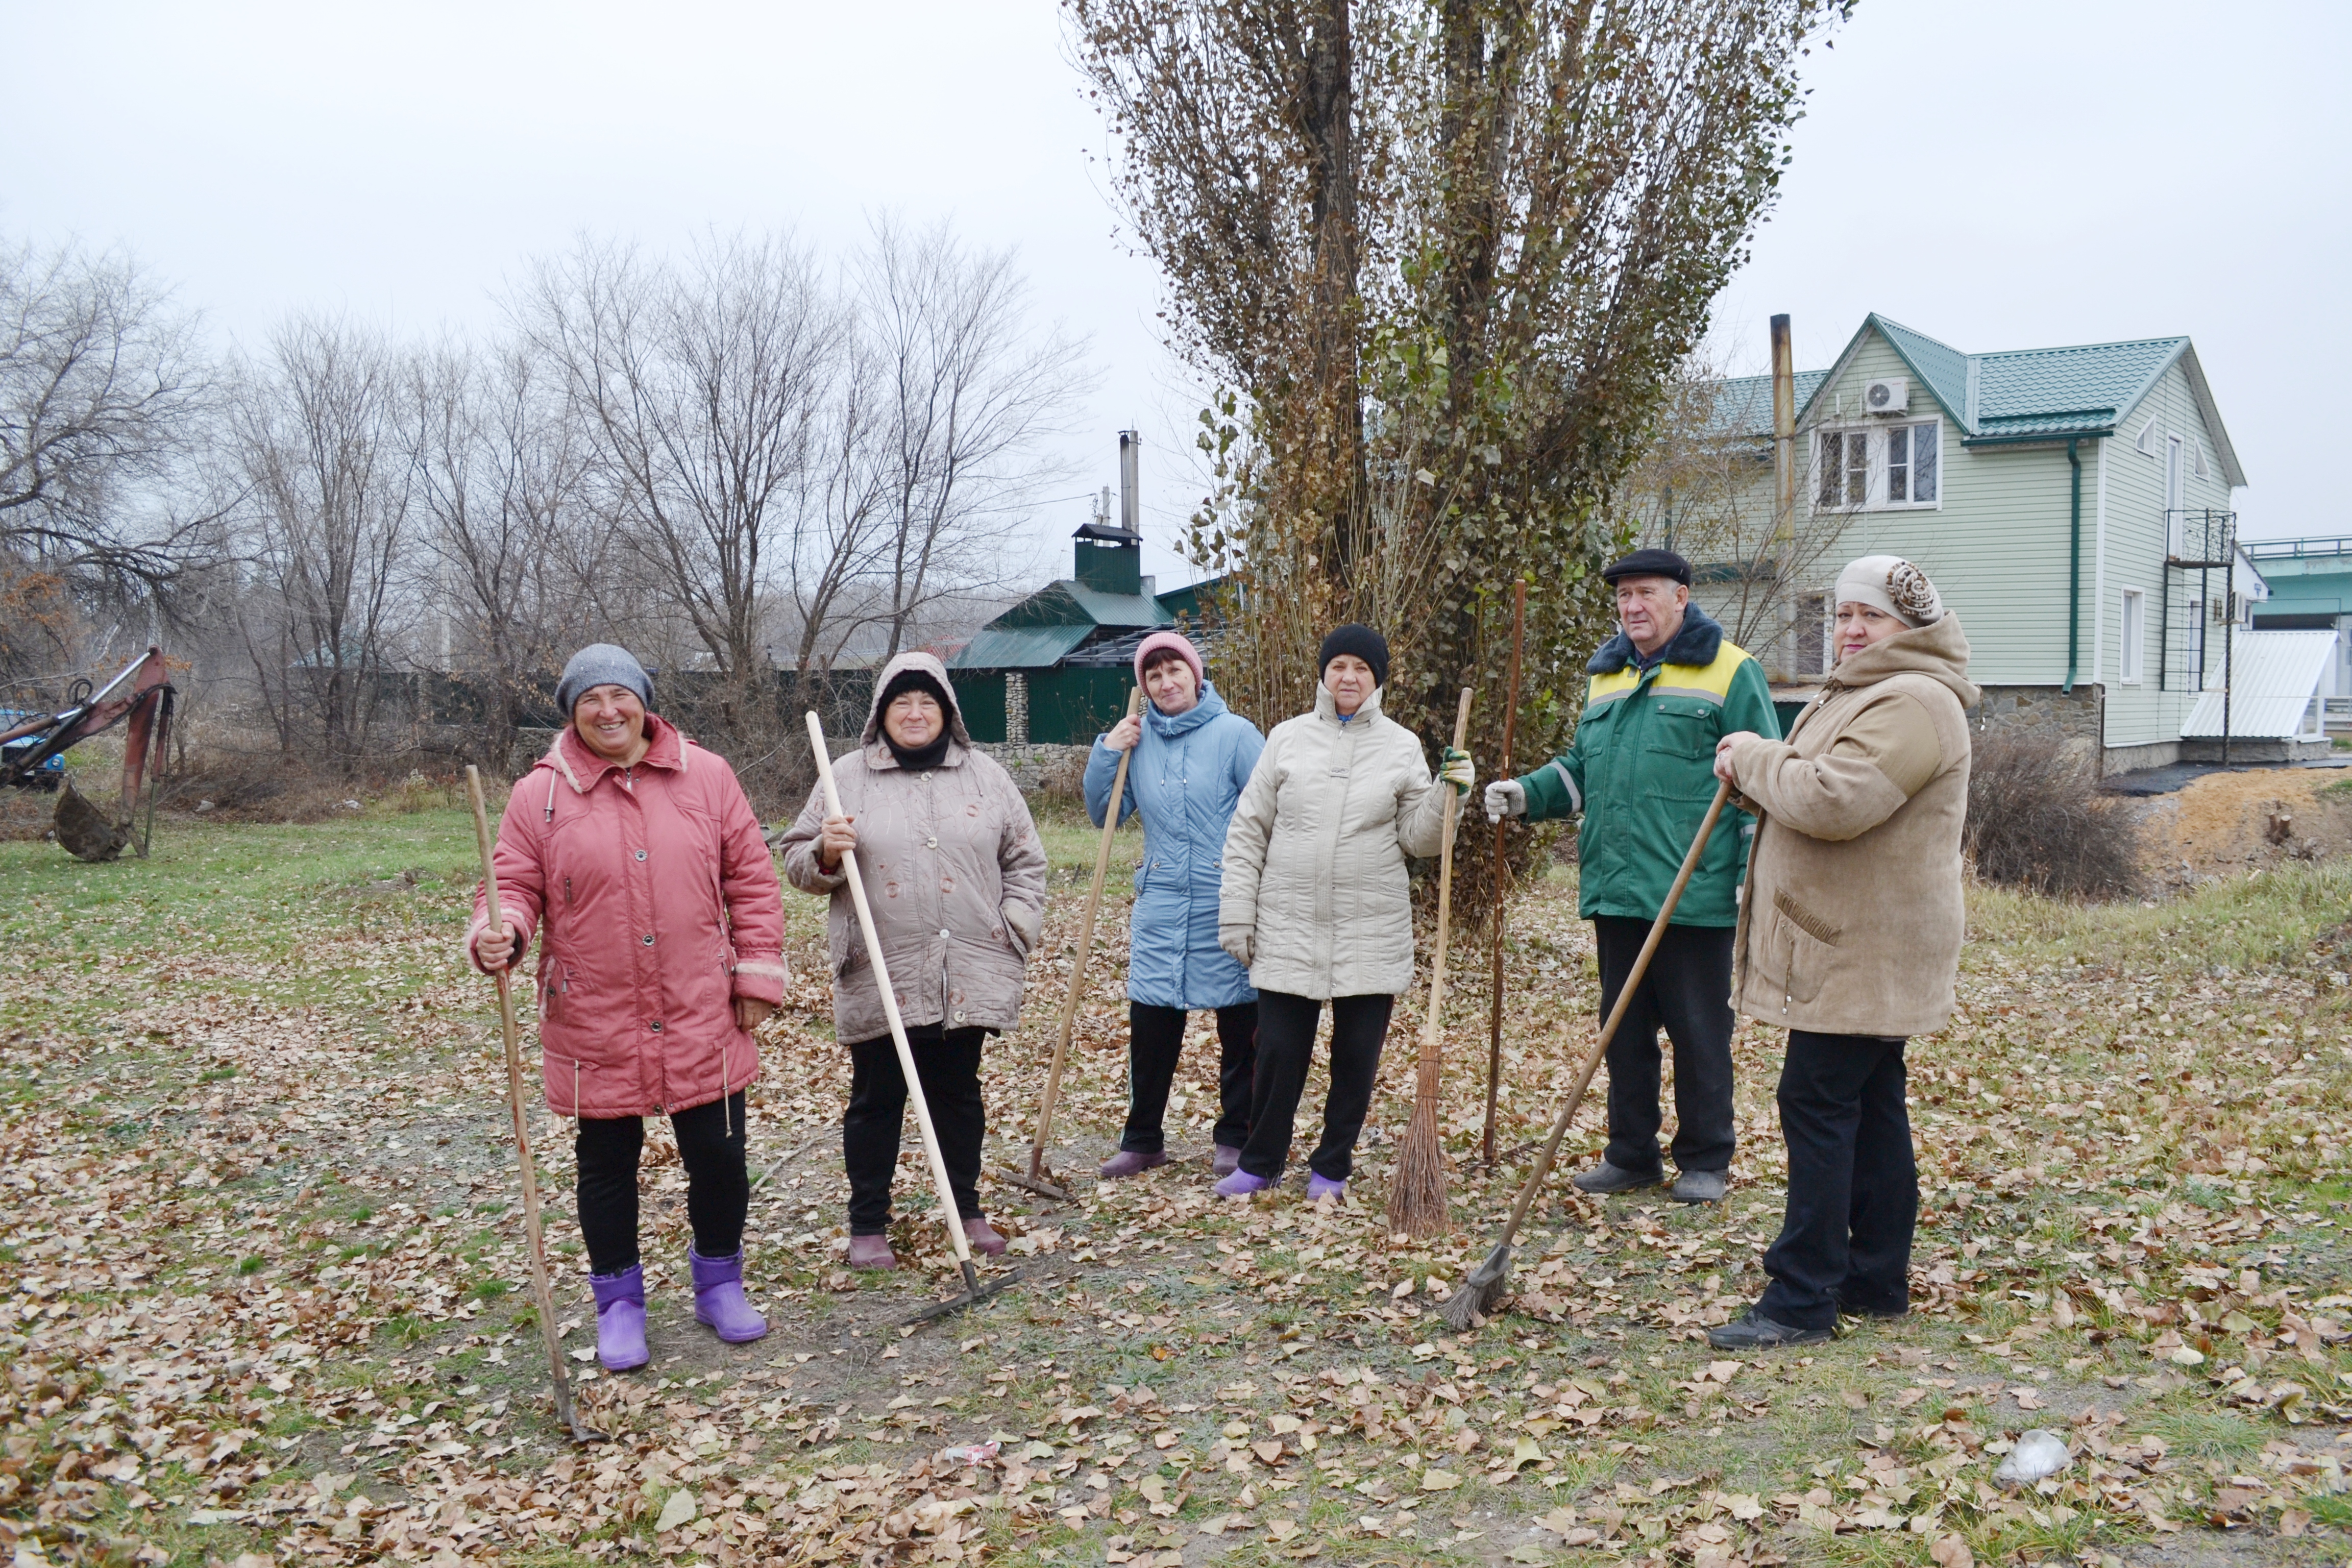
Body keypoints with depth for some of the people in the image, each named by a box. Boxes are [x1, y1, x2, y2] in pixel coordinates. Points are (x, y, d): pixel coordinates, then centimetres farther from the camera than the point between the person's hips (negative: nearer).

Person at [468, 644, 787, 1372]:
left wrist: (757, 976, 1)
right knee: (607, 1167, 12)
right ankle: (619, 1301, 30)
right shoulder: (541, 794, -2)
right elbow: (515, 886, 0)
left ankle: (719, 1281, 31)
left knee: (719, 1157, 8)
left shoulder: (706, 777, 2)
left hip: (703, 1020, 1)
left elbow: (751, 879, 4)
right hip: (594, 1030, -1)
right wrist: (499, 935, -22)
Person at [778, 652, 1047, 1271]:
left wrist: (1015, 930, 3)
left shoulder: (985, 776, 7)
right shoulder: (849, 776, 2)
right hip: (880, 978, -1)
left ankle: (967, 1208, 28)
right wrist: (827, 853, -15)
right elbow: (799, 864, 7)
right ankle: (867, 1224, 19)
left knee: (959, 1093, 12)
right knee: (876, 1098, 6)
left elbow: (1025, 860, 13)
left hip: (966, 977, 2)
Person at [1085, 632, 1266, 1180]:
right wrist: (1106, 754, -3)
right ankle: (1142, 1139, 18)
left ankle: (1235, 1136, 22)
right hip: (1161, 906, 3)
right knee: (1149, 1027, 4)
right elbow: (1105, 815, 11)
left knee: (1240, 1029, 7)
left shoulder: (1235, 734, -6)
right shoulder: (1138, 740, 6)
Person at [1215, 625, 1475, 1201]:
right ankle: (1260, 1162, 21)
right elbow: (1247, 832, 6)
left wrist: (1448, 795, -13)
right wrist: (1237, 915, 2)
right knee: (1279, 1051, 2)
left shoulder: (1402, 747, 5)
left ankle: (1331, 1167, 24)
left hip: (1371, 932, 1)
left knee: (1357, 1056, 6)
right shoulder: (1288, 738, 5)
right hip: (1288, 928, 0)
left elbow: (1418, 838, 4)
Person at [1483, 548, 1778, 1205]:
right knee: (1623, 1028, 13)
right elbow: (1580, 769, 24)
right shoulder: (1605, 676, 16)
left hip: (1694, 896, -6)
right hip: (1614, 891, 6)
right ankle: (1631, 1155, 25)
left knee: (1698, 1029, 3)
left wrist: (1754, 873, -11)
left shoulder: (1730, 672, -2)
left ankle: (1705, 1162, 16)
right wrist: (1528, 794, 5)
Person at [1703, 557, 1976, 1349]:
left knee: (1818, 1103, -10)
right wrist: (1760, 764, 2)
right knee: (1868, 1107, 14)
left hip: (1864, 953, -11)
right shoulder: (1853, 696, 20)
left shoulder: (1912, 704, -16)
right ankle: (1878, 1279, 23)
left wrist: (1755, 760, -13)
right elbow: (1809, 788, 23)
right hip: (1846, 946, 11)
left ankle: (1802, 1299, -6)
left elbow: (1835, 801, -28)